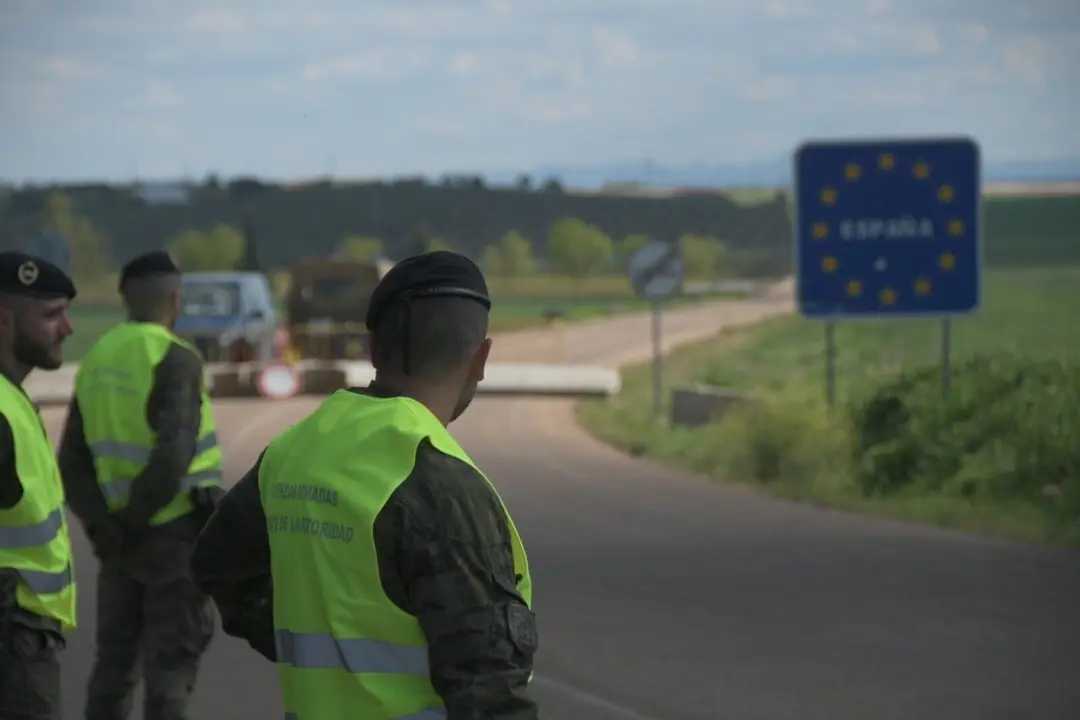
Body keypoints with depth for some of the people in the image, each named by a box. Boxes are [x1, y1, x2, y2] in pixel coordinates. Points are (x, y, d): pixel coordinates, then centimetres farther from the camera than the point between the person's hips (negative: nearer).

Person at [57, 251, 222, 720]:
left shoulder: (96, 361, 8)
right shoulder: (174, 359, -13)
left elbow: (72, 465, 3)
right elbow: (173, 456, -24)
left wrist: (103, 524, -6)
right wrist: (135, 519, -12)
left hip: (121, 539, 6)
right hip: (174, 531, -6)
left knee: (115, 659, 13)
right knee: (172, 660, -1)